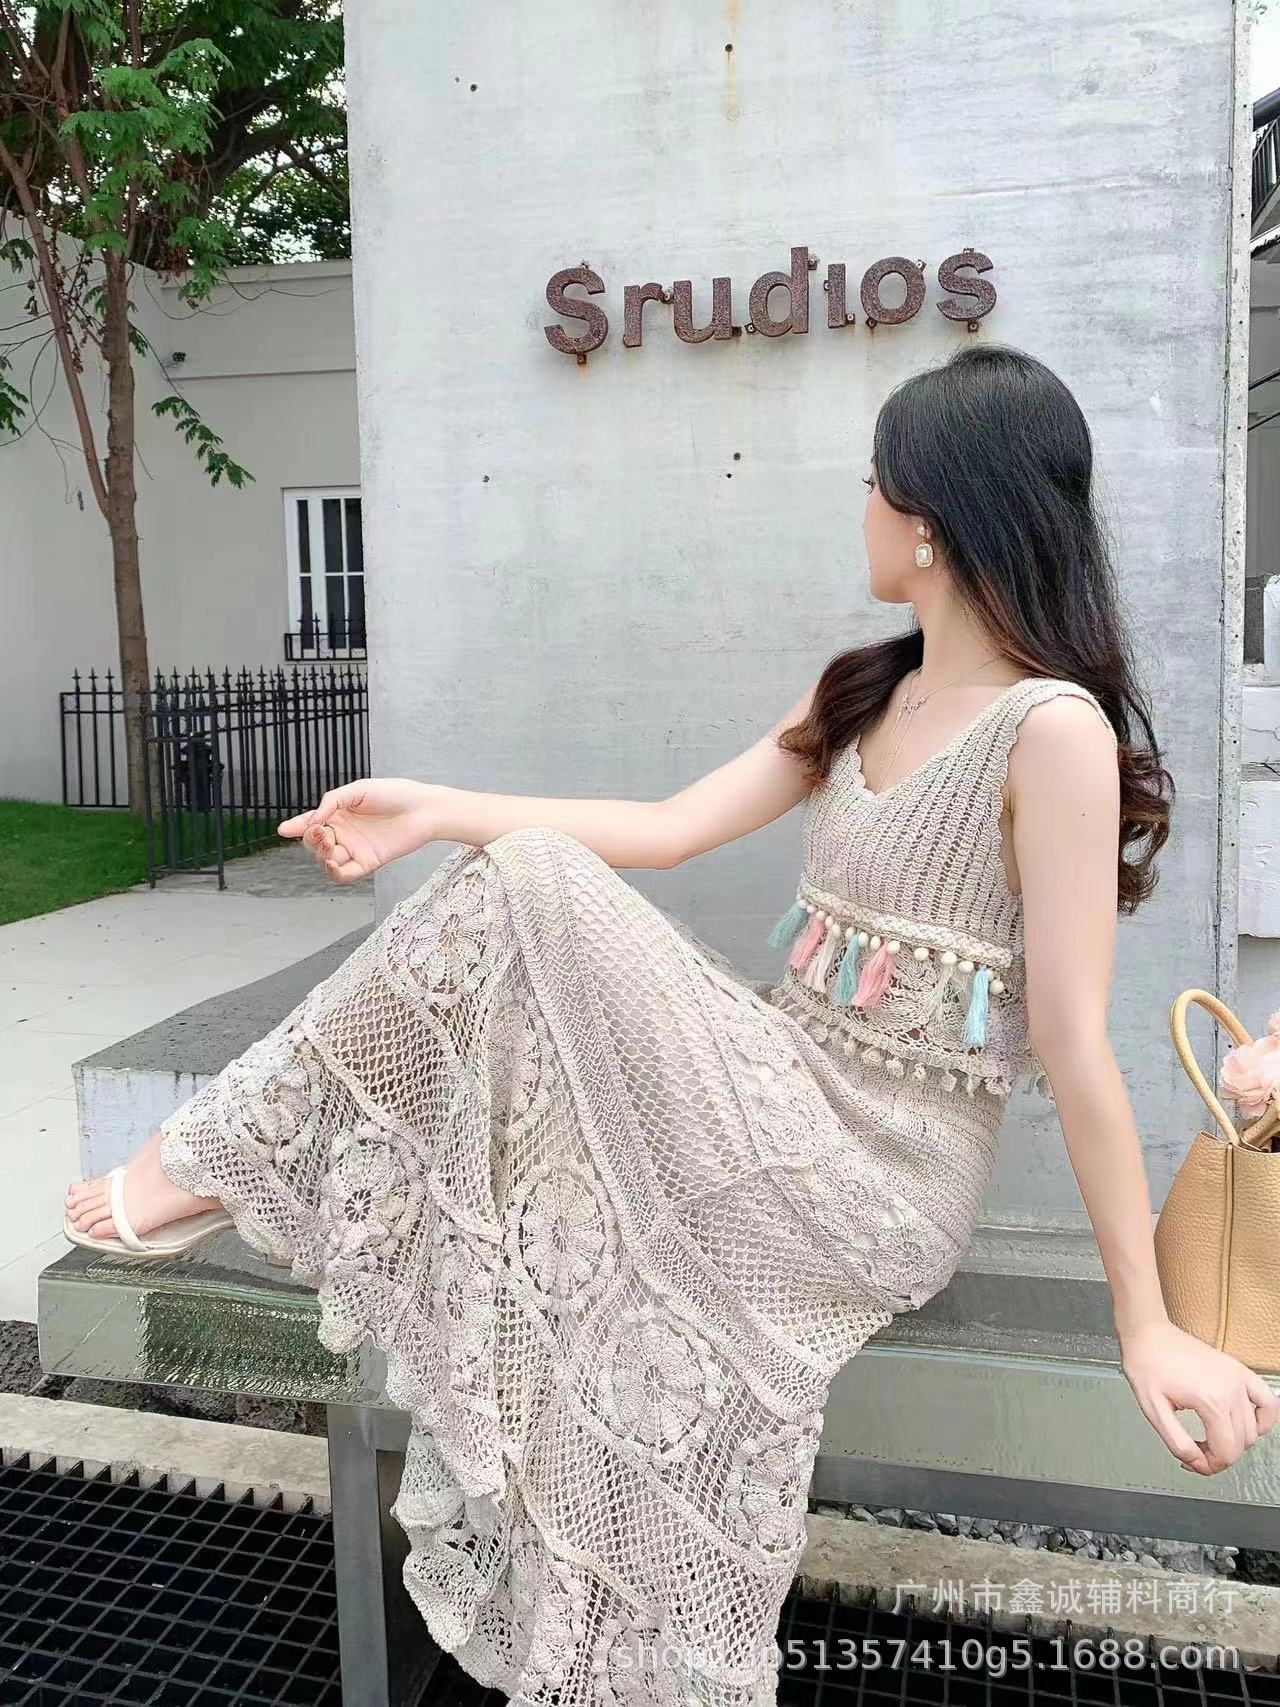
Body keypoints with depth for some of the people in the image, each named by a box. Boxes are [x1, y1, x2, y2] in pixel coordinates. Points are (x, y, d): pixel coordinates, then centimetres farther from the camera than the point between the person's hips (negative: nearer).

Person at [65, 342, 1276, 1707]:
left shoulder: (1054, 729, -15)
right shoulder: (862, 694, 11)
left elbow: (1074, 1046, -16)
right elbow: (668, 829, 7)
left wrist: (1148, 1326, -10)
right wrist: (433, 811, 3)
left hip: (884, 1172, -7)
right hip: (791, 1098, 7)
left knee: (530, 894, -17)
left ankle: (217, 1169, -1)